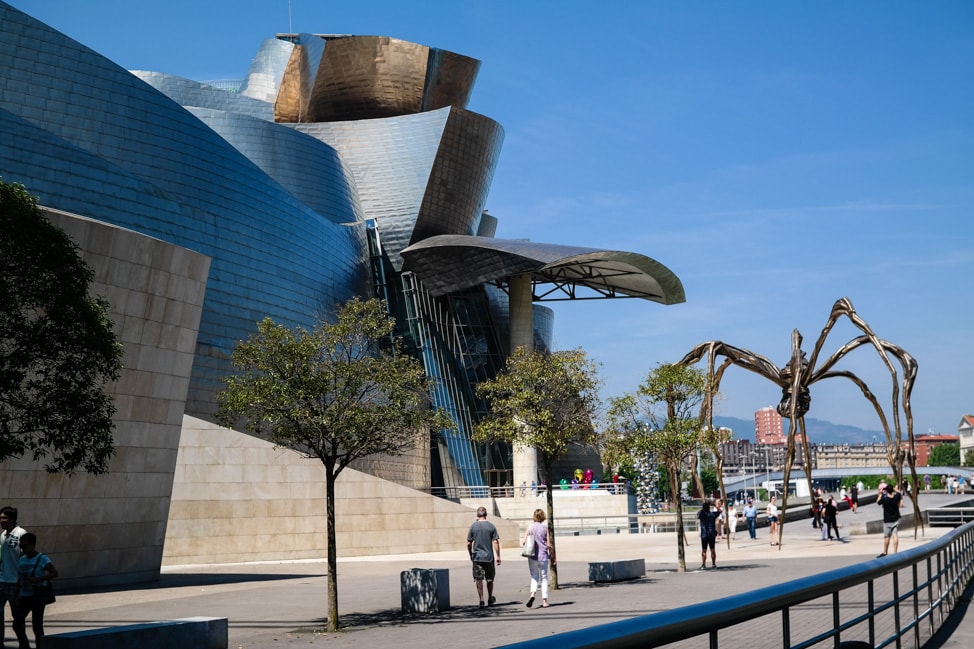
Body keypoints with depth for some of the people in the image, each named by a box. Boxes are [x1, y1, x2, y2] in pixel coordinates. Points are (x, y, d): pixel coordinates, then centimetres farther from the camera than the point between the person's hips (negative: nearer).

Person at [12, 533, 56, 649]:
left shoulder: (42, 559, -9)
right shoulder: (22, 559, 9)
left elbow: (54, 573, -16)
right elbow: (20, 577, 16)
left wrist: (38, 579, -24)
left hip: (37, 597, -6)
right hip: (24, 596, 6)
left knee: (37, 626, -2)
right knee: (17, 624, 3)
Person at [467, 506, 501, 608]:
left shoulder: (473, 526, -2)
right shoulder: (491, 526, -2)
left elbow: (469, 543, 0)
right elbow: (495, 542, -6)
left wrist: (471, 555, 15)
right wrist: (498, 556, 0)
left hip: (477, 557, -1)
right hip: (489, 557, 1)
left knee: (479, 579, 1)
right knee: (489, 579, 14)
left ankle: (481, 600, -8)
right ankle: (490, 599, 27)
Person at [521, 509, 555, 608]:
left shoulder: (530, 527, -1)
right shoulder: (545, 528, -2)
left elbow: (523, 541, -6)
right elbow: (549, 544, -3)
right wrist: (552, 556, 6)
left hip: (532, 556, 0)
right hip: (543, 556, 0)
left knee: (534, 577, 10)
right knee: (544, 578, 10)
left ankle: (532, 593, -17)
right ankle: (544, 601, 8)